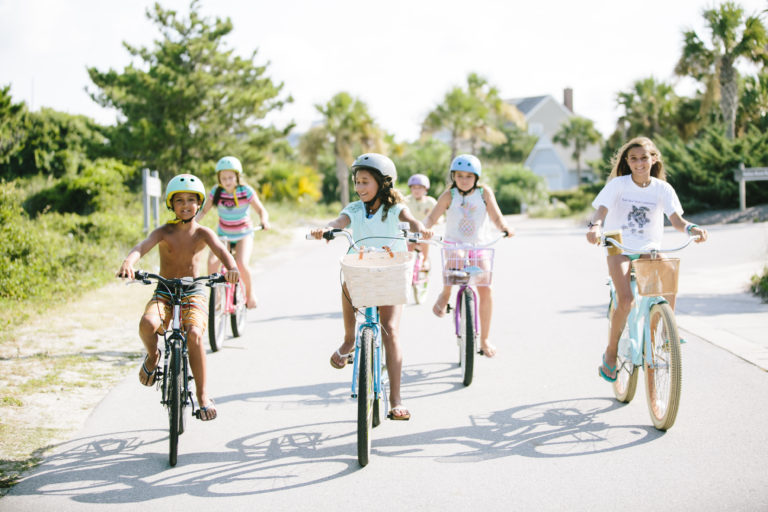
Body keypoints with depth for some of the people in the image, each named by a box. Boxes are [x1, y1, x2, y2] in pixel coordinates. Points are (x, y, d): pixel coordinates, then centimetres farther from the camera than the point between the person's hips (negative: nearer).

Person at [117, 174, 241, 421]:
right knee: (147, 324, -31)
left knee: (194, 334, -29)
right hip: (164, 292, 1)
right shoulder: (164, 232, -4)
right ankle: (153, 355, 5)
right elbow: (143, 246, -22)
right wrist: (128, 262, -46)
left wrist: (232, 268, -47)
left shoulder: (203, 233, -4)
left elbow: (221, 250, -23)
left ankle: (203, 394, -15)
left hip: (193, 292, -1)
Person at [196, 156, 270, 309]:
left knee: (242, 264, -27)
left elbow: (261, 210, -10)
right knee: (212, 262, -24)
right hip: (223, 234, 2)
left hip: (243, 234, -2)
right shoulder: (216, 192, -8)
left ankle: (250, 292, 2)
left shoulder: (246, 191, -13)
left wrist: (264, 221, -32)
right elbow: (203, 210, -3)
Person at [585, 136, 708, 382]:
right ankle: (610, 353, -2)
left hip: (649, 249, 2)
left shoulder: (662, 188, 0)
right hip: (619, 249, -2)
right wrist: (594, 226, -40)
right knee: (625, 301, -22)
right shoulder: (618, 184, -4)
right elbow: (601, 210, -17)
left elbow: (676, 218, -11)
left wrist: (690, 228, -34)